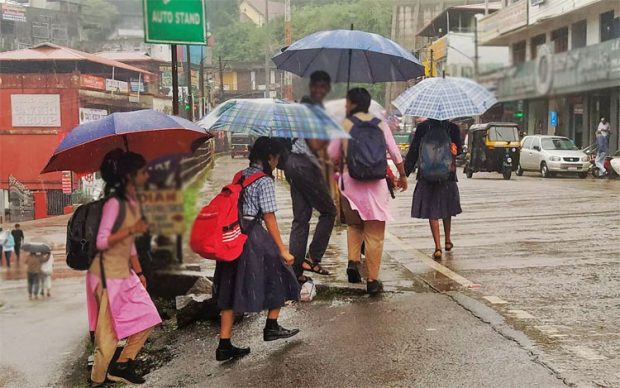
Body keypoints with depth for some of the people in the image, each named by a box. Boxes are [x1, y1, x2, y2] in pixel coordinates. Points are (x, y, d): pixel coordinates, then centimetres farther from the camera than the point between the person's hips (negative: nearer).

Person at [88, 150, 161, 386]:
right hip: (107, 275, -9)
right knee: (110, 331, -1)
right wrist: (131, 229, -28)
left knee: (148, 319, 9)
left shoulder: (133, 202, 9)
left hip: (125, 273, 9)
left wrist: (138, 272, 15)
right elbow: (102, 241, -21)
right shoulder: (114, 202, -17)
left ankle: (122, 367, 19)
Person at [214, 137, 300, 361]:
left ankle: (224, 345, 10)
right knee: (278, 276, 15)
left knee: (232, 289, 9)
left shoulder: (241, 176, 12)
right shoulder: (265, 181, -10)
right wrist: (283, 250, -11)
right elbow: (269, 218, -13)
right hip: (254, 237, -7)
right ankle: (271, 327, 26)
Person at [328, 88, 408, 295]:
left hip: (350, 181, 0)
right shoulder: (380, 123, 4)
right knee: (375, 234, 5)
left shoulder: (343, 125, -1)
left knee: (354, 225, 24)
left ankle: (353, 261, 4)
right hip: (376, 183, 0)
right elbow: (394, 152, 4)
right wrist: (402, 175, 16)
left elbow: (332, 156, 1)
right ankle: (372, 280, 7)